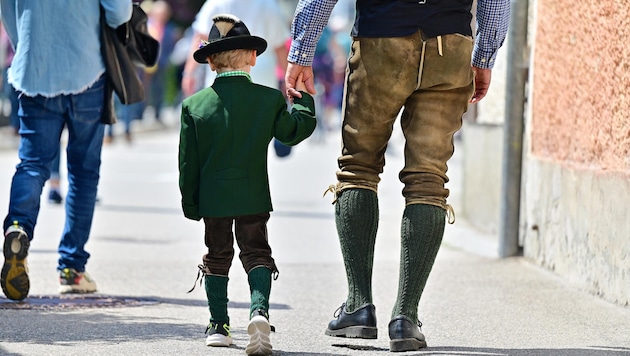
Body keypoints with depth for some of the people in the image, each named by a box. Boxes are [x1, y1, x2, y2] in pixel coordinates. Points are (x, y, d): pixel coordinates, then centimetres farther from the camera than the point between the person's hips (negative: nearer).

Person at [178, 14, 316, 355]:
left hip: (213, 198, 1)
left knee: (217, 256, 16)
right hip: (254, 196, -1)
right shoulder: (270, 99, -7)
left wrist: (190, 204, 9)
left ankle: (218, 324, 17)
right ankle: (259, 310, -20)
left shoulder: (194, 104, -3)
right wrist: (303, 100, 20)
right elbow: (295, 131, 4)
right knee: (256, 253, 5)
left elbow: (188, 161, 0)